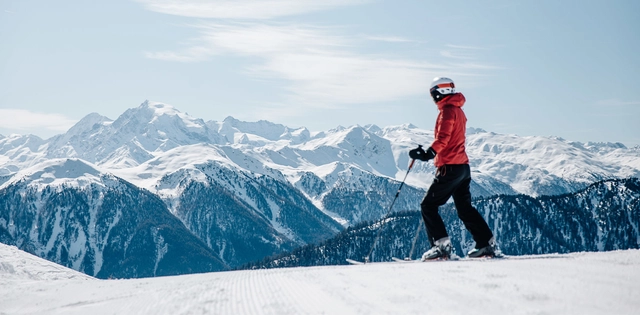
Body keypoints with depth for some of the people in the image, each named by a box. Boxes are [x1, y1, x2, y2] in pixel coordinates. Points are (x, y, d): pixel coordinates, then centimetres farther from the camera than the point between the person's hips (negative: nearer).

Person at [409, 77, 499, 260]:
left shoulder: (447, 110, -11)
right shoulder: (458, 110, 18)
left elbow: (443, 139, -23)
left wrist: (428, 154, -31)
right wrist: (428, 153, 25)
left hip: (450, 168, -10)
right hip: (463, 167, 10)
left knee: (428, 206, -4)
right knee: (465, 208, 17)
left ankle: (442, 246, -11)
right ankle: (487, 244, 15)